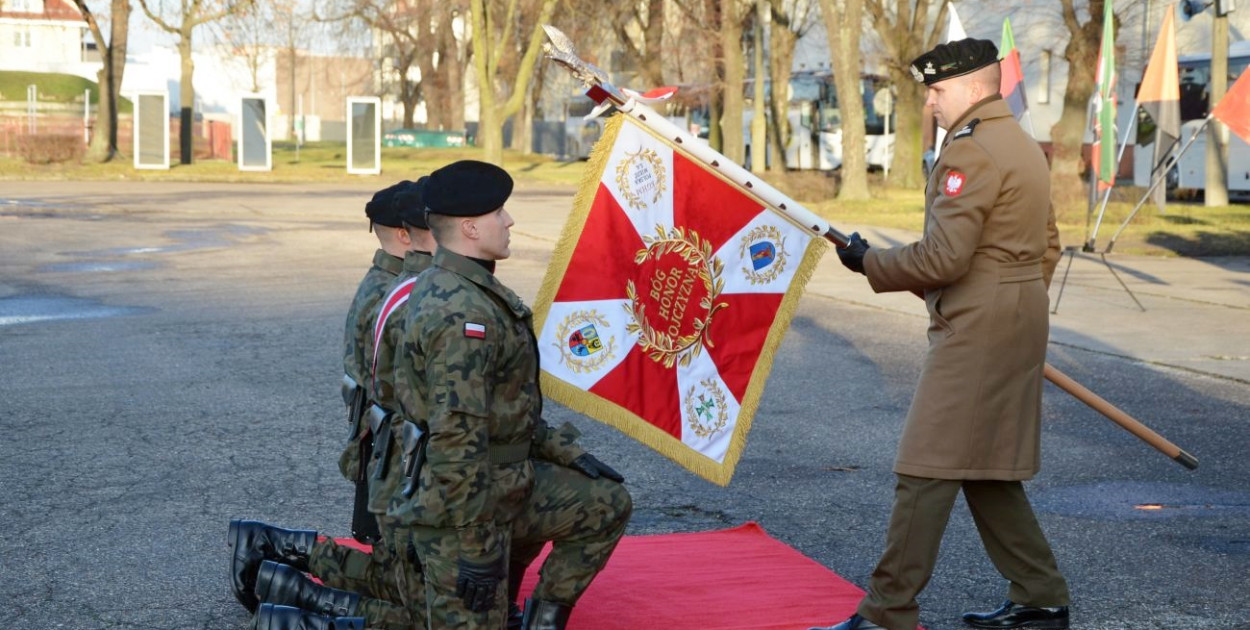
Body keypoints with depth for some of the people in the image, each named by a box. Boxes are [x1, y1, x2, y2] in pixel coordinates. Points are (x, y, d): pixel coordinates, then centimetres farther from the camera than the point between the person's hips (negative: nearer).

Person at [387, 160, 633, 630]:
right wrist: (476, 547, -25)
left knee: (609, 504, 17)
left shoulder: (472, 290, 9)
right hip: (459, 505, -10)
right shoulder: (461, 314, -25)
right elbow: (456, 440, -28)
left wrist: (565, 451, 15)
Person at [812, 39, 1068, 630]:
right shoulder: (1024, 146, 17)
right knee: (987, 470, 17)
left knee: (927, 470, -8)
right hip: (1020, 325, 10)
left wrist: (869, 262, -7)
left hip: (975, 331, -10)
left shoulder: (969, 152, -15)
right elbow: (1047, 248, 22)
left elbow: (942, 258, -21)